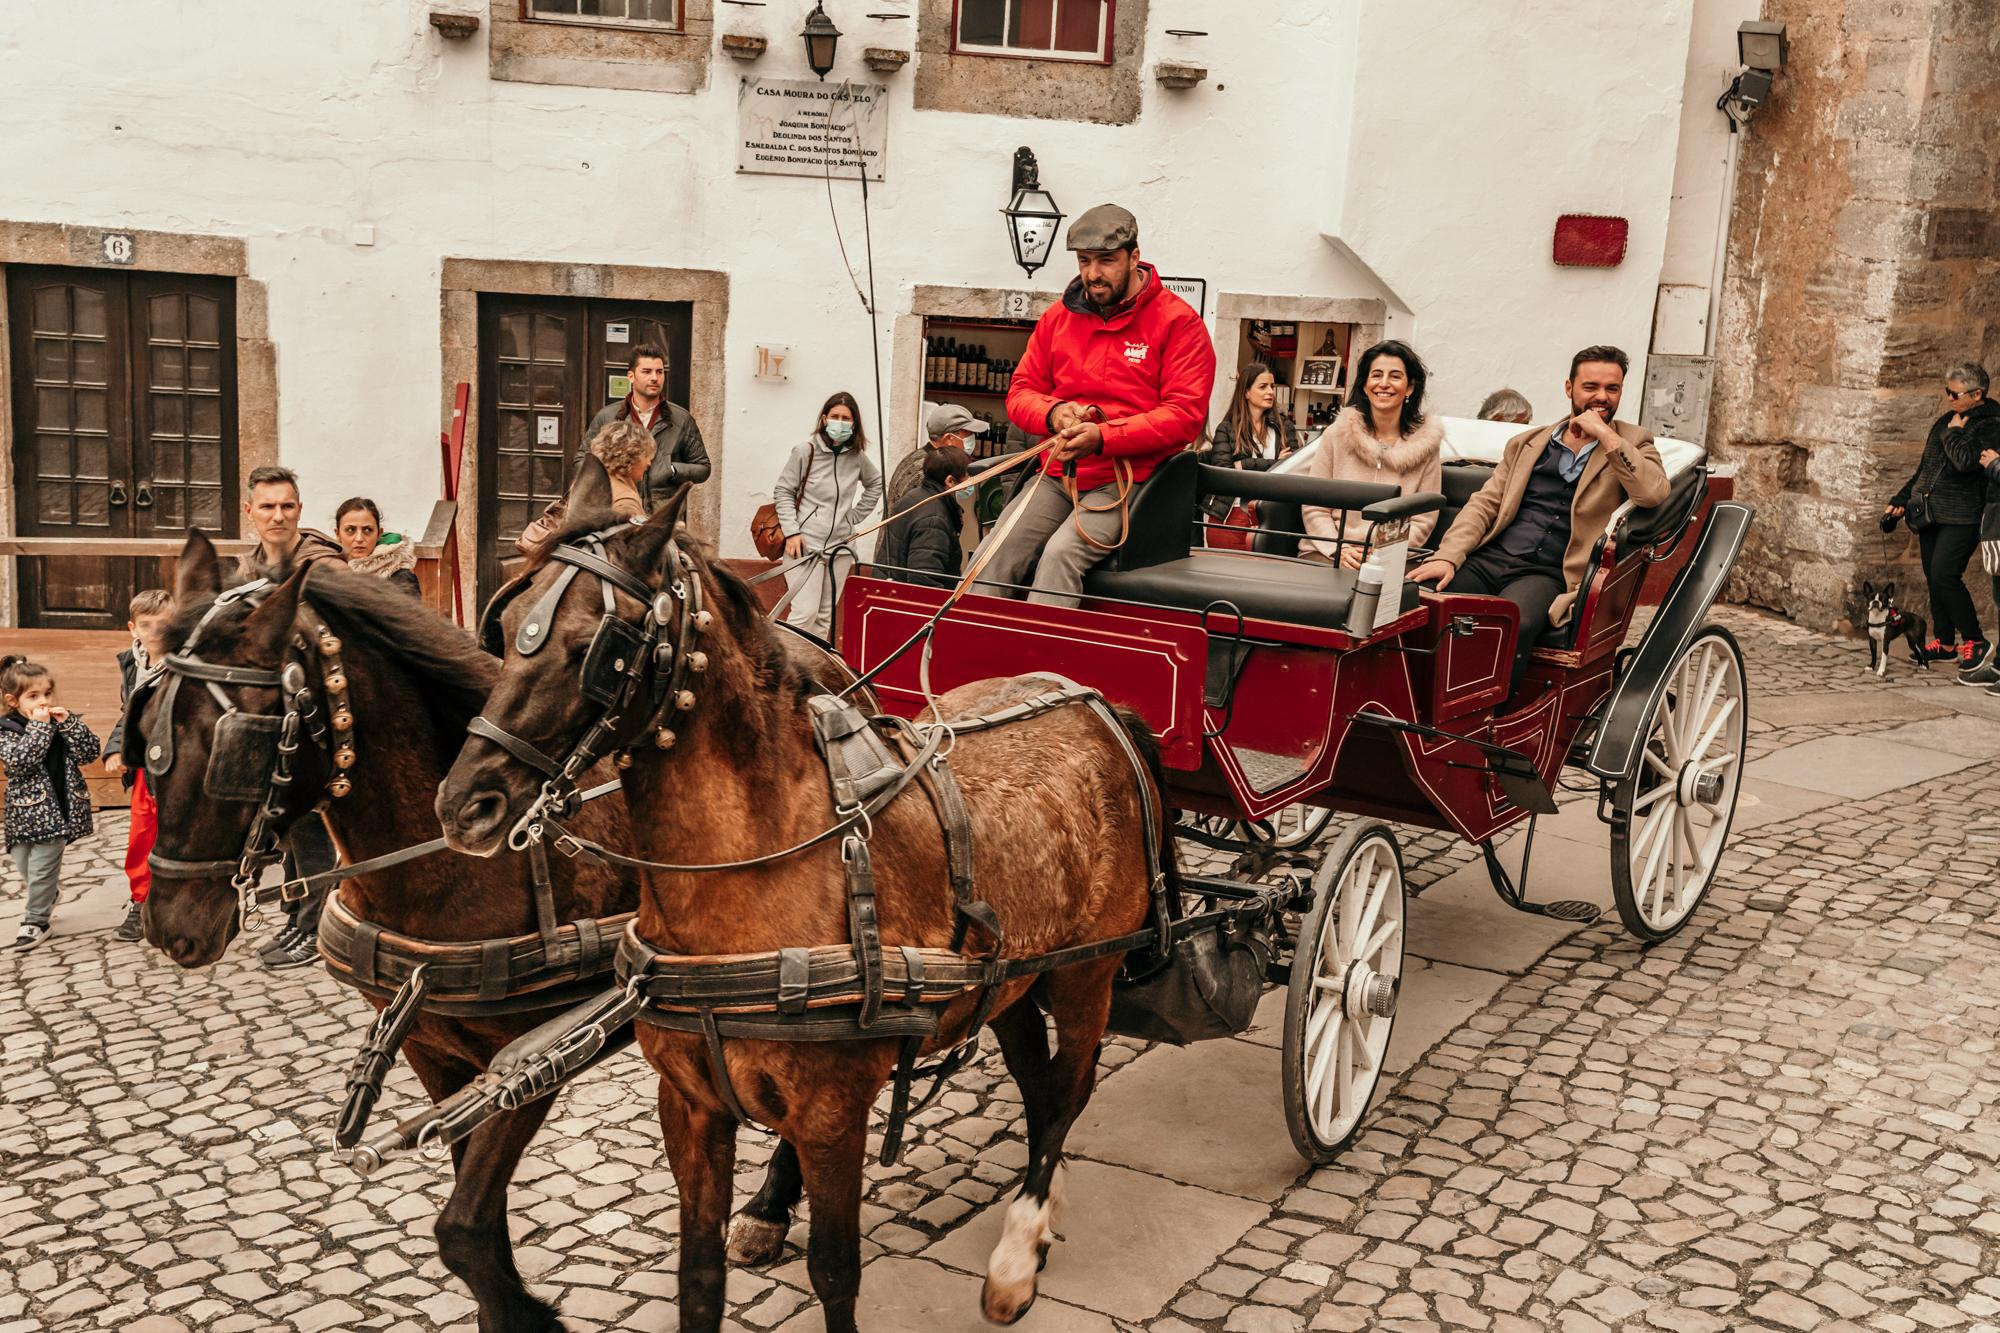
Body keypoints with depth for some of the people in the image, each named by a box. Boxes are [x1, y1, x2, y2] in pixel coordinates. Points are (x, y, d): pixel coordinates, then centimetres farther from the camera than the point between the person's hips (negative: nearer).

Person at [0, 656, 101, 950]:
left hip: (56, 808, 0)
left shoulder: (62, 721, 2)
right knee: (24, 866, 12)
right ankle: (43, 901, 41)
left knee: (42, 869, -2)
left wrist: (68, 723, -16)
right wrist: (39, 726, -22)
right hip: (26, 810, 1)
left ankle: (37, 921, 13)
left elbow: (88, 753, -6)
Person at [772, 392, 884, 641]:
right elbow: (783, 492, -1)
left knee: (825, 616, 7)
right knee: (805, 612, -12)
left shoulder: (857, 457, 6)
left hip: (840, 546, 5)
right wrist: (791, 532, -10)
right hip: (805, 544, -4)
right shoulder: (806, 451, -6)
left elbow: (875, 483, 25)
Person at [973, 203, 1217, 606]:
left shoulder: (1177, 321, -2)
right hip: (1058, 474, 5)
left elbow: (1185, 414, -9)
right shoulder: (1058, 317, 13)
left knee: (1061, 555, -30)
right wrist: (1053, 413, -7)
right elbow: (1021, 392, 18)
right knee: (992, 557, -18)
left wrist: (1103, 437, -18)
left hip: (1129, 479, -5)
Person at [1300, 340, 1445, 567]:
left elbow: (1423, 521, 3)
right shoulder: (1336, 434, 5)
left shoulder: (1426, 445, 5)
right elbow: (1314, 506, 3)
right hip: (1328, 552, 0)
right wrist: (1339, 550, -12)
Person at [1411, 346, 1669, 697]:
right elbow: (1484, 503, 13)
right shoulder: (1527, 443, 22)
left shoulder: (1632, 443, 14)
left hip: (1549, 573, -3)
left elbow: (1653, 494, -8)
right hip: (1489, 559, 3)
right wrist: (1447, 556, -4)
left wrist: (1605, 434, -8)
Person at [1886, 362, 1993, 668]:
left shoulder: (1989, 425, -10)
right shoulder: (1946, 420, 15)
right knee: (1934, 578, 8)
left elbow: (1966, 461, -27)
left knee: (1944, 575, -15)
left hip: (1960, 516, -8)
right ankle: (1944, 643, 18)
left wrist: (1954, 433, -10)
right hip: (1930, 513, 8)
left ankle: (1974, 641, -2)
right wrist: (1900, 501, 20)